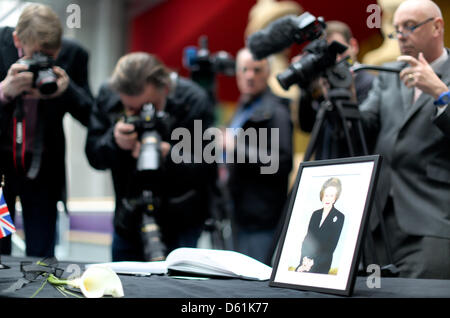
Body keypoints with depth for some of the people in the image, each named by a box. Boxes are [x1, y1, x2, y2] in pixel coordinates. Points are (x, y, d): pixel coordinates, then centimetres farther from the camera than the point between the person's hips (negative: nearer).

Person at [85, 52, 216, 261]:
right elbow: (94, 157, -4)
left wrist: (168, 155, -38)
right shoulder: (108, 95, -9)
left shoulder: (193, 100, -19)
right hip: (128, 221, 4)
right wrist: (115, 142, -26)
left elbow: (207, 171, -20)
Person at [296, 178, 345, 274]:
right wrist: (305, 258, -10)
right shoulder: (315, 214, 12)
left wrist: (313, 261, -14)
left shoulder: (339, 217, -3)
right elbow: (307, 238, 8)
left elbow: (332, 245, -7)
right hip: (307, 259, 4)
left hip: (322, 262, -4)